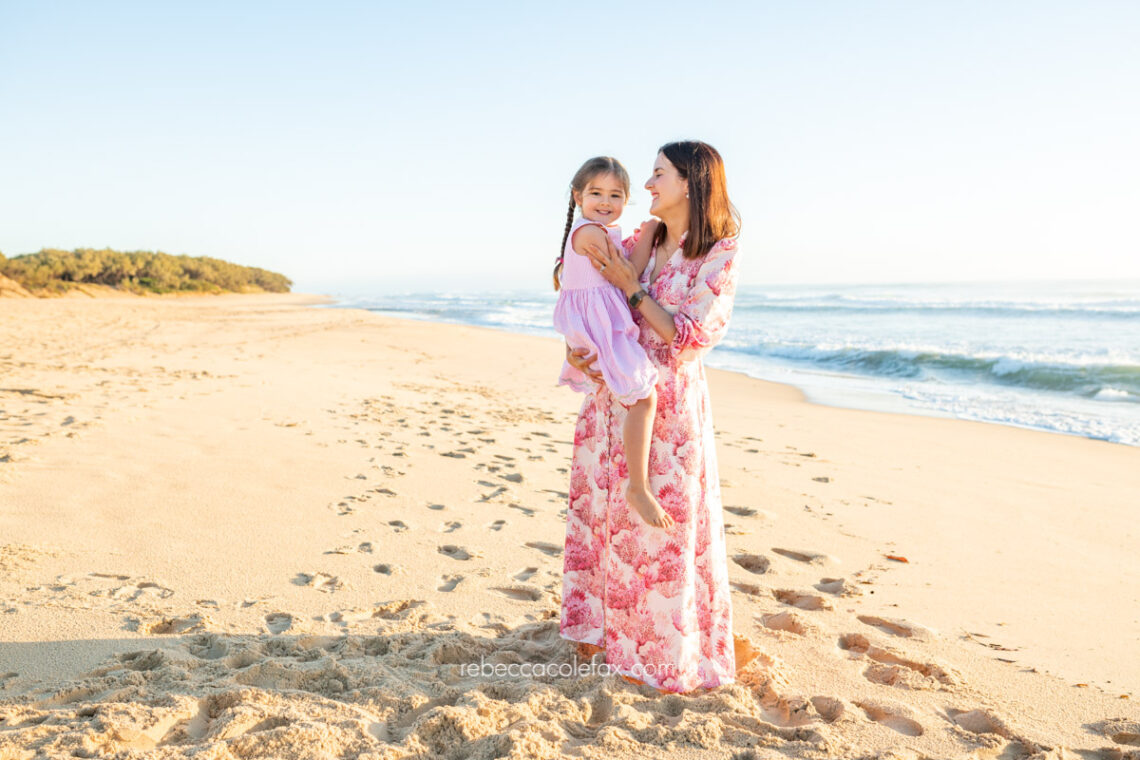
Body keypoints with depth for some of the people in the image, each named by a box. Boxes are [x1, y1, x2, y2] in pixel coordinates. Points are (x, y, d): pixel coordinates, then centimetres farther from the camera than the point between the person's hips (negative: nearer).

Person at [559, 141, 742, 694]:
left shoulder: (719, 258, -7)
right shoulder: (638, 243, 8)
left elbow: (687, 336, -15)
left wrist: (629, 285, -15)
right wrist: (574, 345, -6)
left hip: (668, 405, -5)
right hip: (613, 396, 5)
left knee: (664, 523, 3)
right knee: (607, 513, 12)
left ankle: (669, 647, 22)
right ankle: (607, 626, 31)